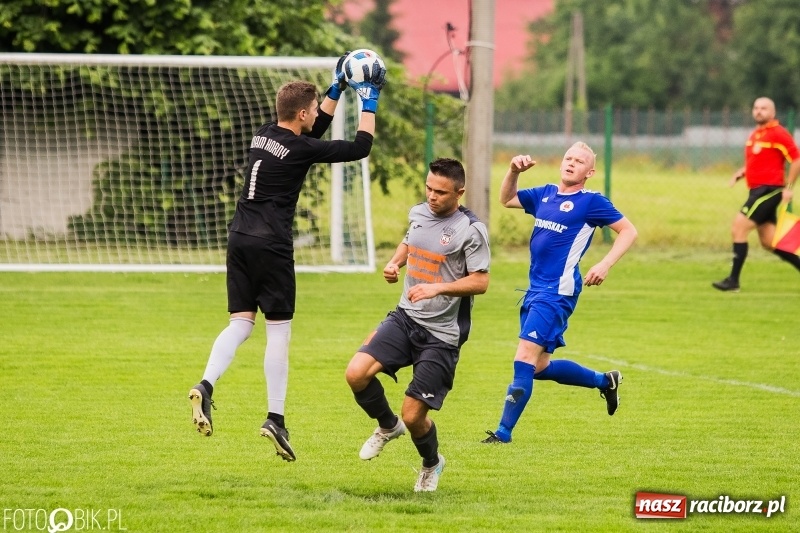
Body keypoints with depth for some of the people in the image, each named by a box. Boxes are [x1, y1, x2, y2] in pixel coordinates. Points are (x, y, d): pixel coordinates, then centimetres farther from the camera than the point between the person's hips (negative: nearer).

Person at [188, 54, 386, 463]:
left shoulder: (263, 136, 11)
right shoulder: (300, 149, -11)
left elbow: (314, 131, 31)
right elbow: (360, 147, -5)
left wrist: (337, 89, 31)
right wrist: (368, 102, 6)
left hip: (240, 240, 7)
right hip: (271, 245, -7)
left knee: (240, 322, 6)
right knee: (278, 331, 1)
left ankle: (206, 386, -17)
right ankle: (275, 418, 0)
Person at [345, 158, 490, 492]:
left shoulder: (471, 230, -13)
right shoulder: (418, 213, 6)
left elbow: (480, 282, -15)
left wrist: (437, 288, -28)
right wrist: (394, 263, 5)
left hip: (442, 335, -6)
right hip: (406, 317, 6)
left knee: (413, 416, -6)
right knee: (356, 373, -17)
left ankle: (431, 464, 29)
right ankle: (387, 426, 15)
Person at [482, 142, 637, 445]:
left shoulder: (590, 201, -5)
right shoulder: (545, 194, 15)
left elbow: (628, 231, -4)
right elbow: (506, 200, 26)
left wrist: (605, 265, -16)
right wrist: (514, 171, 7)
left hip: (557, 293, -8)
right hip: (535, 290, 8)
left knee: (525, 360, -14)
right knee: (540, 367, 14)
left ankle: (504, 432, -12)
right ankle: (604, 381, 34)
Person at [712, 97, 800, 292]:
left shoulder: (778, 133, -11)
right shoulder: (755, 135, 16)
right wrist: (741, 173, 8)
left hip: (769, 190, -9)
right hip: (758, 191, 9)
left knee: (738, 228, -13)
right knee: (769, 242, 11)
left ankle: (733, 280, -11)